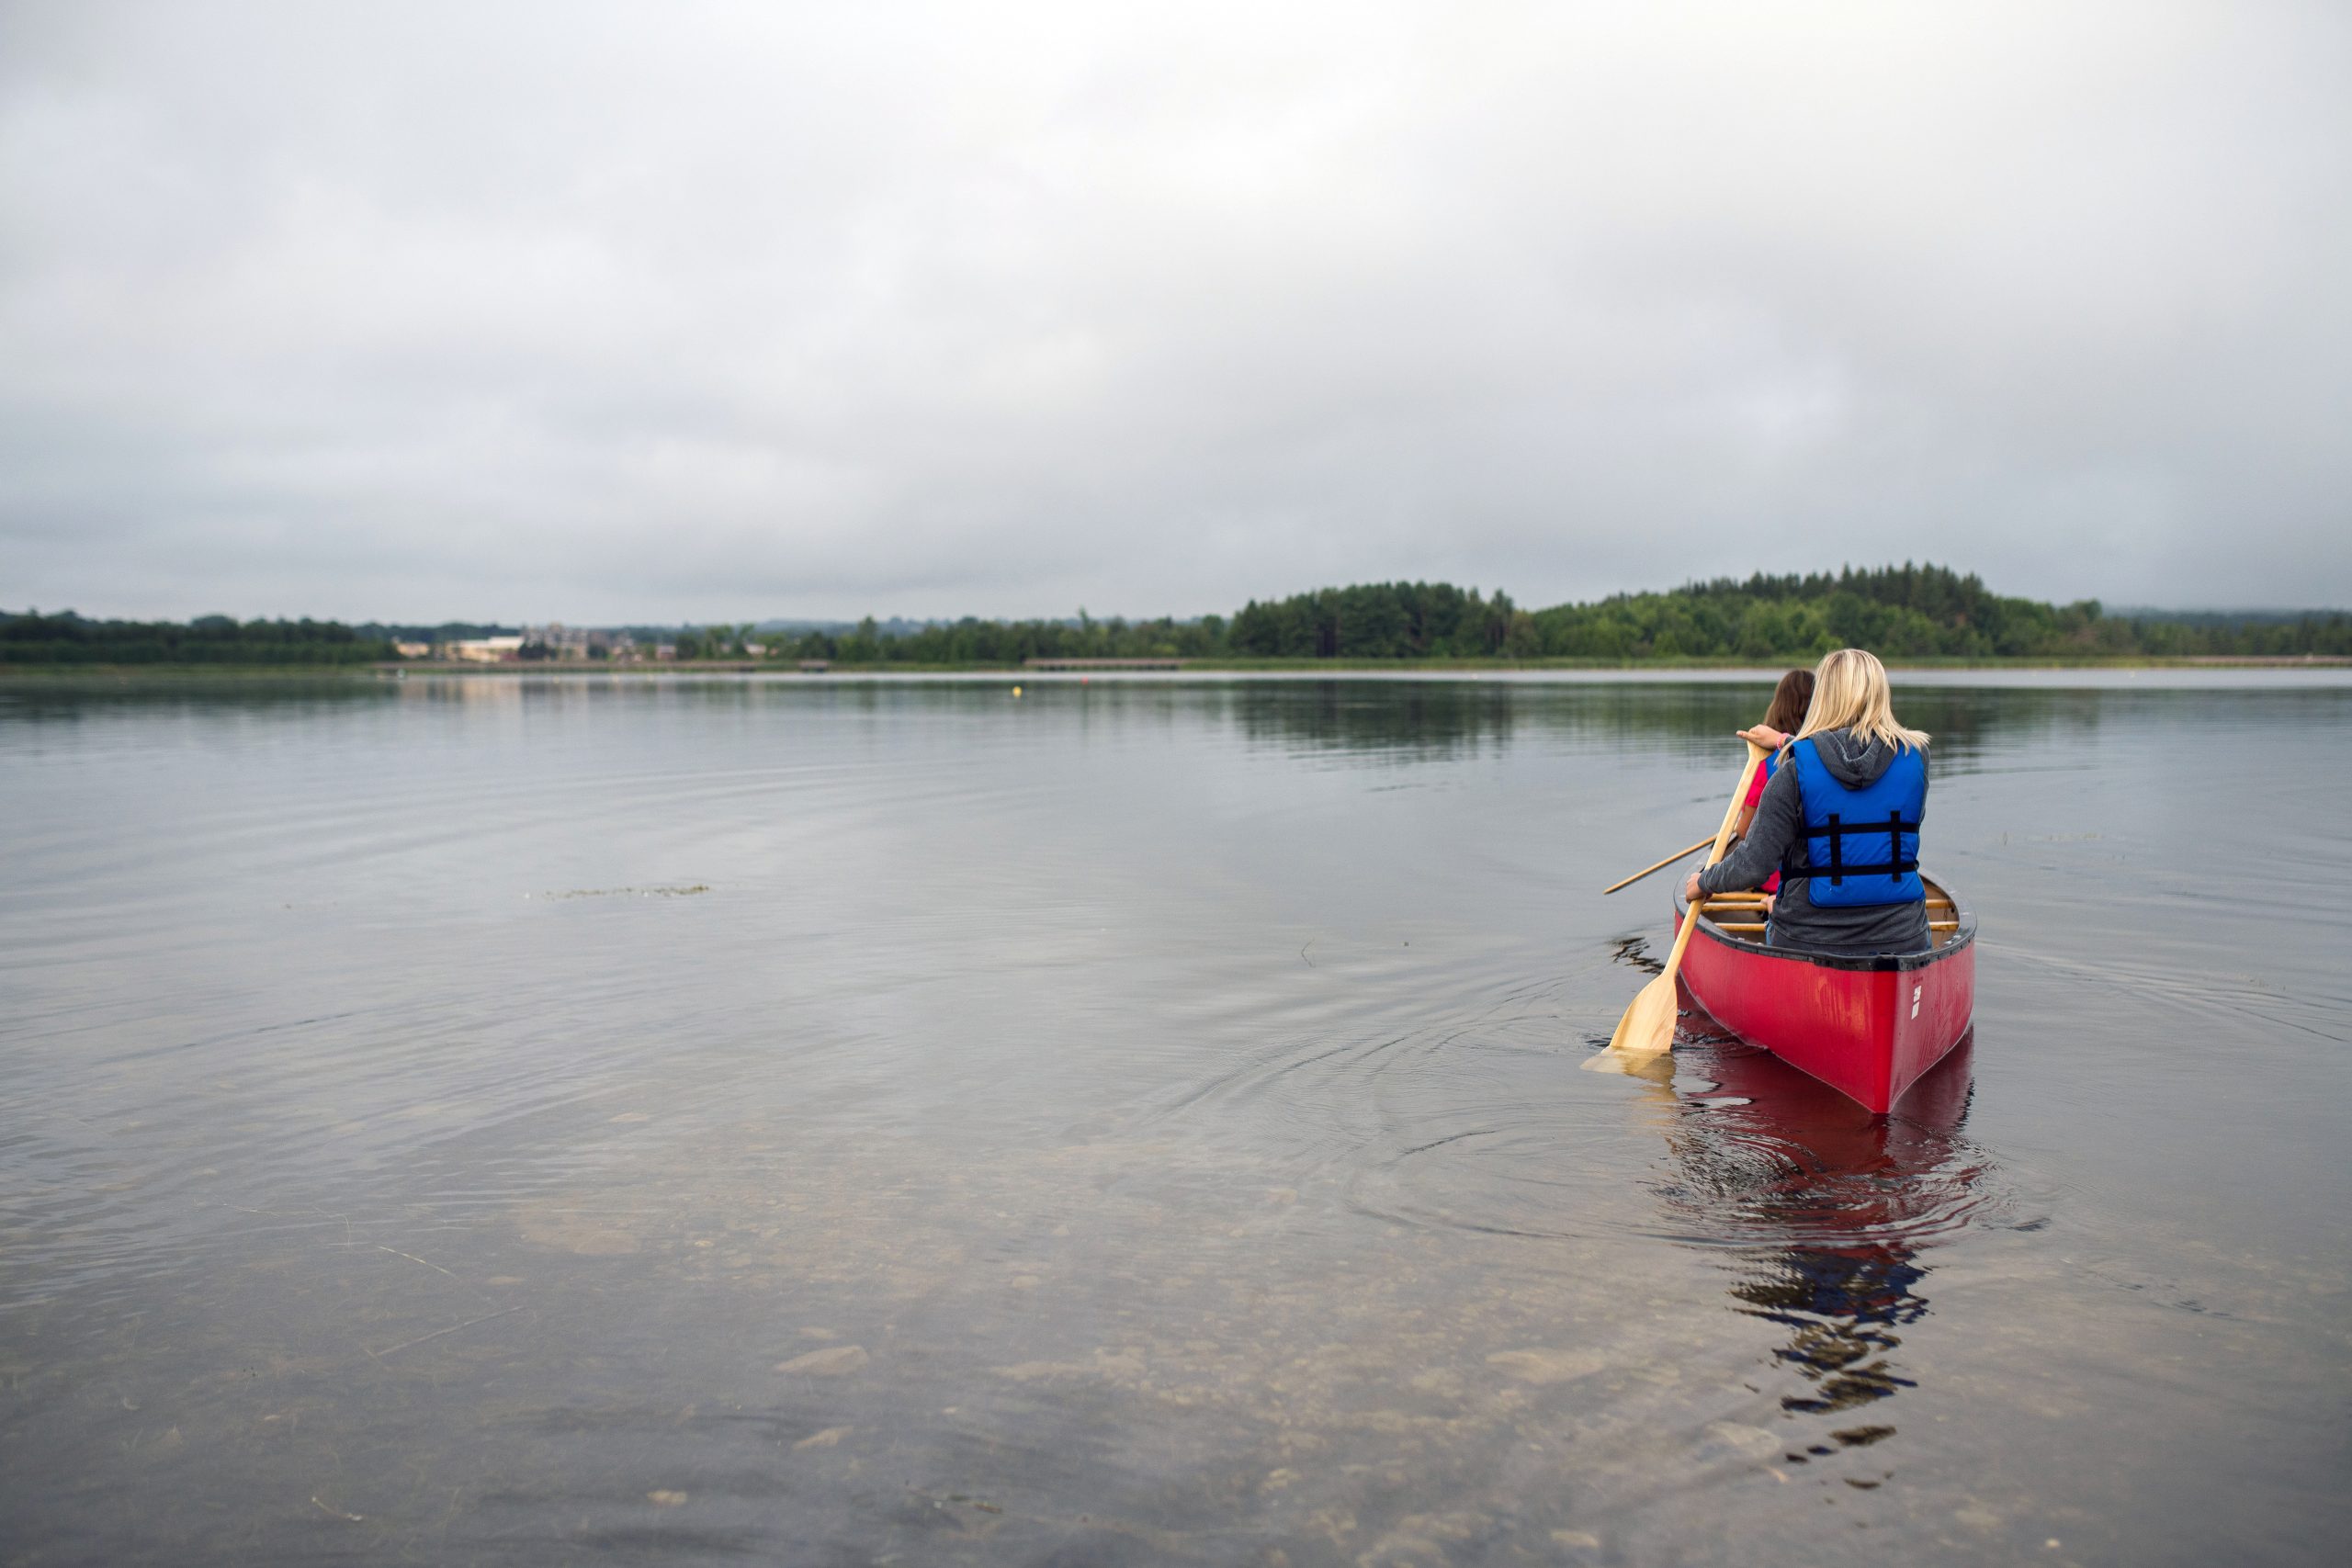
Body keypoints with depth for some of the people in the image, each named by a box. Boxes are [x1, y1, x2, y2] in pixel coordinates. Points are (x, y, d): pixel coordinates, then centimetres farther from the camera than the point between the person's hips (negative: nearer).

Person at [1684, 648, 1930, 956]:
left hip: (1809, 942, -2)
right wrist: (1784, 743, 24)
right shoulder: (1915, 755, -3)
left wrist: (1704, 882, 5)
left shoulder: (1794, 770, -12)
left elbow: (1753, 866, -14)